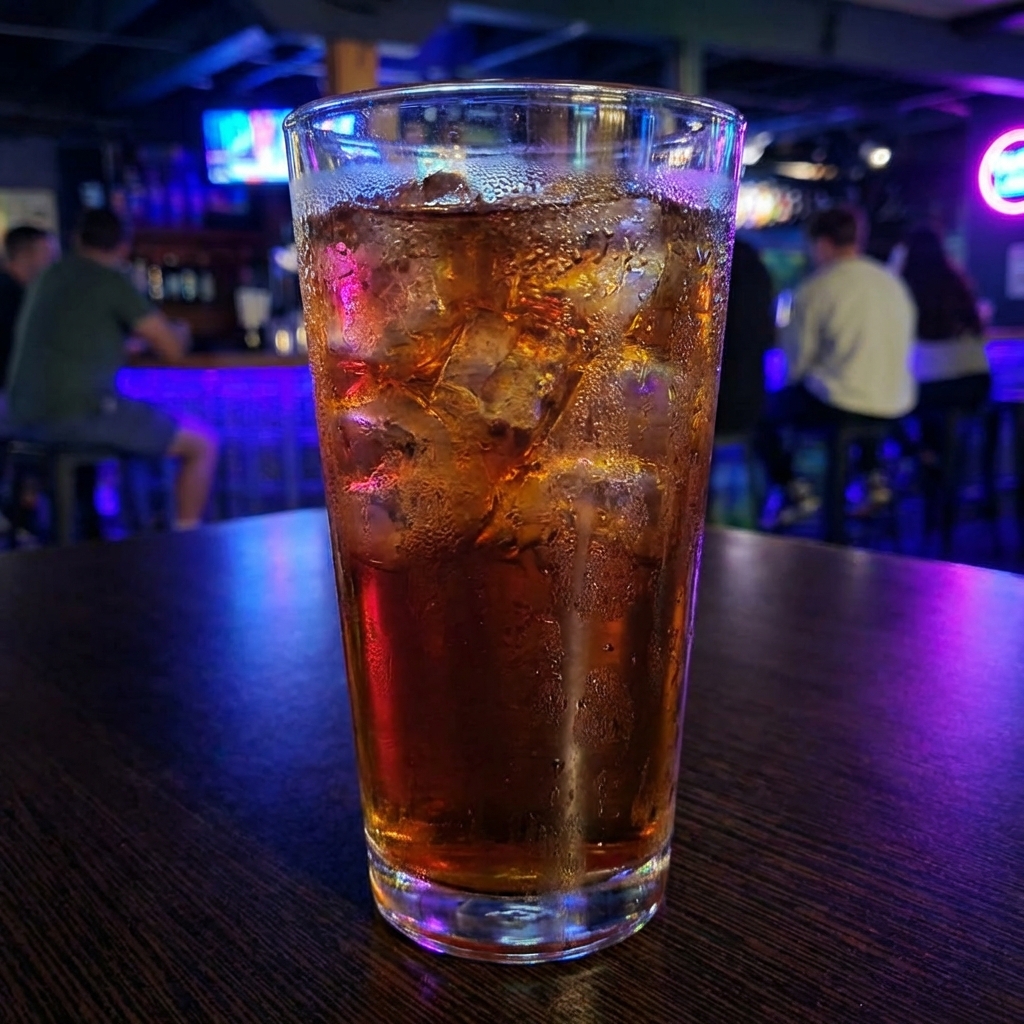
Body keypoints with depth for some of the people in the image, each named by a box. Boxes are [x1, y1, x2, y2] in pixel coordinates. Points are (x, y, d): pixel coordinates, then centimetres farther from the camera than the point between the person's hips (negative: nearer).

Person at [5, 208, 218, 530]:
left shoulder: (50, 275, 16)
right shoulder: (112, 281, -6)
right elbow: (173, 350, -5)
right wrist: (179, 333, 17)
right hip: (78, 414, -8)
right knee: (203, 443, 2)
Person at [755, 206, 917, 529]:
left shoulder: (815, 289, -9)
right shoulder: (894, 283, 9)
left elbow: (796, 360, -5)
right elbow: (903, 347, 17)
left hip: (837, 405, -7)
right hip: (896, 407, 7)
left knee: (764, 409, 12)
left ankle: (792, 490, 2)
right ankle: (872, 478, 31)